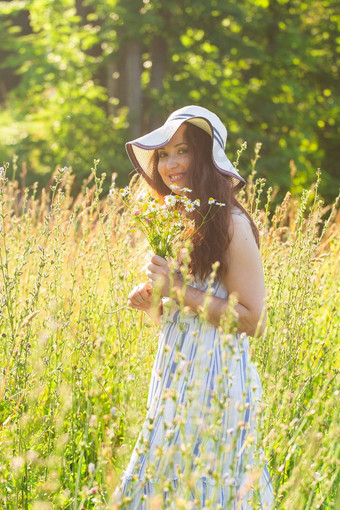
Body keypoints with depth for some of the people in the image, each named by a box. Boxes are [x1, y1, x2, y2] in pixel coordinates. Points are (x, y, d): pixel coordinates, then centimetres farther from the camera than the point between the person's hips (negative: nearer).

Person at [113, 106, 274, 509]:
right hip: (175, 371, 8)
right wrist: (151, 302, 0)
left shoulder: (230, 223, -14)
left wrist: (179, 290, -19)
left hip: (215, 375, -8)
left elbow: (252, 320, -17)